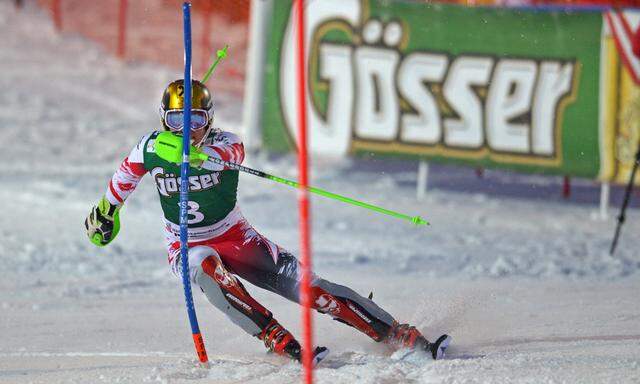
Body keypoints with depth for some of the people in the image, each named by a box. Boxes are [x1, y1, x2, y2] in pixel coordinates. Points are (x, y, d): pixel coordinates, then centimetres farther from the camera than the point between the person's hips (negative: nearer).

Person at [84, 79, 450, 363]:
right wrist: (106, 212, 28)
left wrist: (196, 153, -65)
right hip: (188, 247, 0)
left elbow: (229, 153, -43)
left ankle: (402, 336, -13)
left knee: (307, 284, -14)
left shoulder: (226, 144, -17)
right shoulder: (150, 150, -10)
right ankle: (281, 342, -41)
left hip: (237, 238, 0)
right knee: (207, 266, -39)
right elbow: (125, 176, 13)